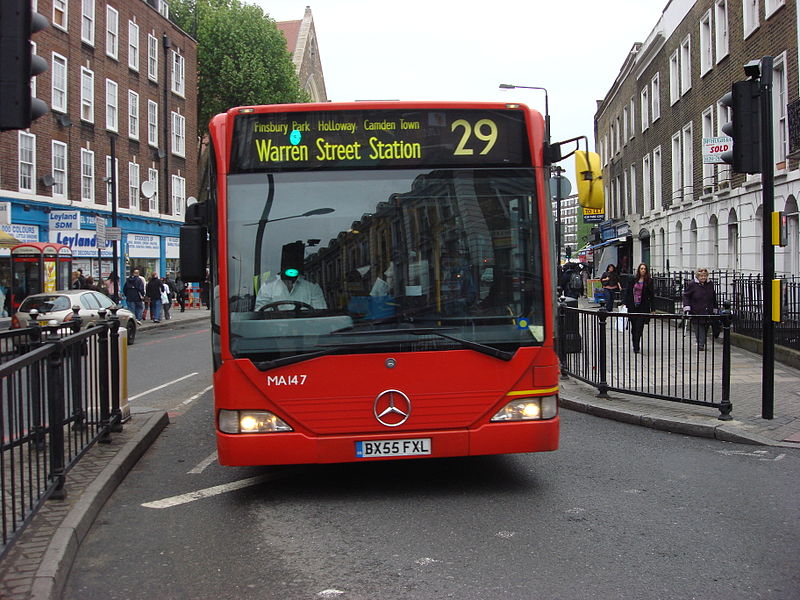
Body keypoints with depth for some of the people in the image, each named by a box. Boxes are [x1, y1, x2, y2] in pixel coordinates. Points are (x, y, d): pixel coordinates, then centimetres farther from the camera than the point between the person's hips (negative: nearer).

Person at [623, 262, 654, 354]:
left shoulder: (649, 281, 0)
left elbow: (651, 295, 0)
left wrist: (652, 309, -3)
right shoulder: (633, 280, 6)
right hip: (632, 306, 3)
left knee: (639, 327, -10)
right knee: (634, 327, 11)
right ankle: (636, 346, 25)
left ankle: (636, 347, -11)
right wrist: (626, 304, 2)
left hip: (643, 307, -3)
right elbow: (628, 292, 9)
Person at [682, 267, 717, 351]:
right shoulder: (692, 284, -4)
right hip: (696, 312, -4)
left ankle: (701, 344, 24)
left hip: (707, 313, 4)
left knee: (705, 330, 9)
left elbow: (714, 298, 19)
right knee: (699, 331, -10)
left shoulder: (710, 284, 9)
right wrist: (687, 308, -12)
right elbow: (686, 296, -1)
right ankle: (701, 345, -10)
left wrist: (714, 310, 20)